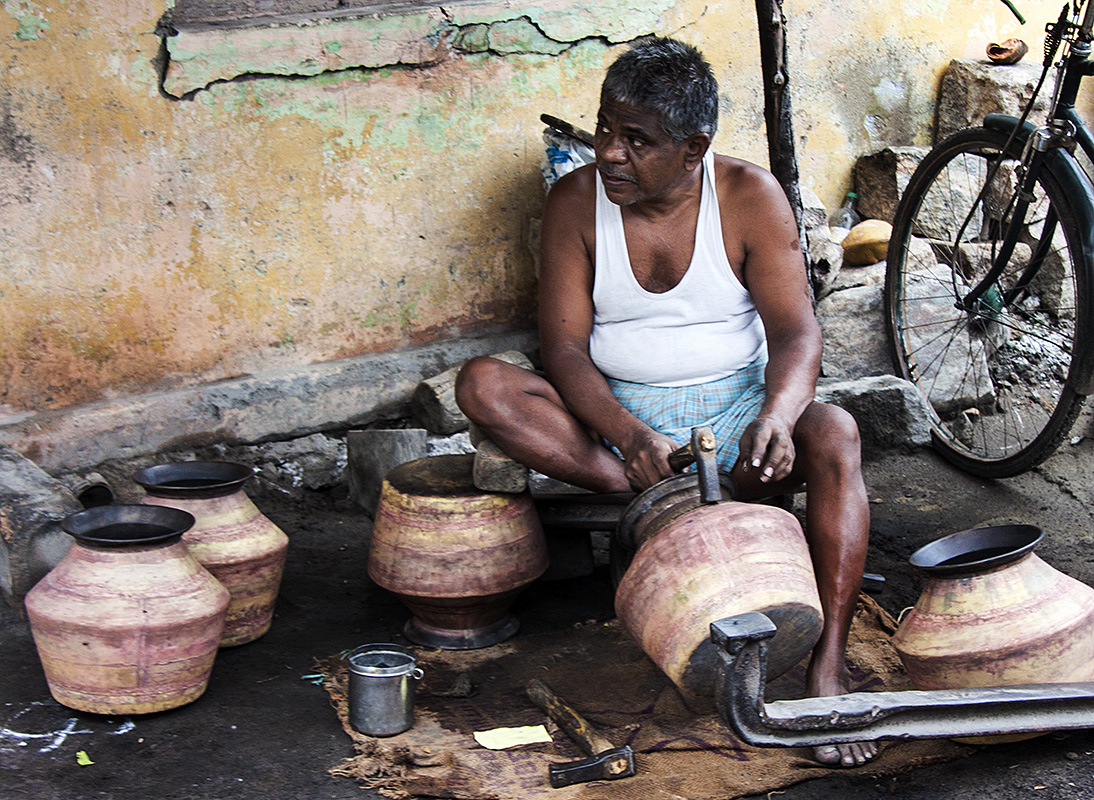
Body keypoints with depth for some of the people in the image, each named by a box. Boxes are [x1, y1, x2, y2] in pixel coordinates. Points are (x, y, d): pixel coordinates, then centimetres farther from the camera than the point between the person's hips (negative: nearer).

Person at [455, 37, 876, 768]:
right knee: (483, 384, -24)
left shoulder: (750, 196, -7)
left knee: (834, 434, -33)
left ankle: (828, 667, -35)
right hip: (617, 416, 1)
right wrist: (626, 434, -30)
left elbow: (796, 331, -13)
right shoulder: (576, 201, -5)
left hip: (733, 413, -1)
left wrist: (777, 416, -36)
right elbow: (563, 345, -11)